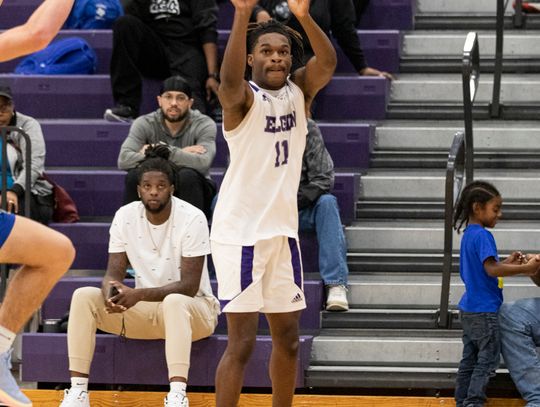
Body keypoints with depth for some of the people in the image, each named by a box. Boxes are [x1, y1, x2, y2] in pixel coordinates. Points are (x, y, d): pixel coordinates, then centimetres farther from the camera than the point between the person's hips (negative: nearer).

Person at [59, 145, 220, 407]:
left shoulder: (192, 219, -17)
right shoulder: (125, 216, -3)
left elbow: (189, 286, -21)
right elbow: (114, 273, -3)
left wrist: (139, 294, -34)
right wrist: (111, 293, -29)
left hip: (193, 309, -5)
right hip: (145, 309, 5)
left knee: (175, 302, -40)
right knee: (84, 296, -15)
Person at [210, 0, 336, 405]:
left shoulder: (300, 91, 6)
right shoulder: (242, 98, -9)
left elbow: (327, 63, -14)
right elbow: (229, 77, -32)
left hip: (284, 230, 6)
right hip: (240, 232, -6)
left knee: (287, 339, 14)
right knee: (241, 344, -9)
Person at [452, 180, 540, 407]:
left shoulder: (468, 234, 13)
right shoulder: (482, 235, -17)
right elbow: (491, 269, -26)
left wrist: (507, 264, 11)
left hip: (469, 310, 9)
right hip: (483, 311, -9)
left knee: (470, 358, 12)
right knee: (488, 358, -3)